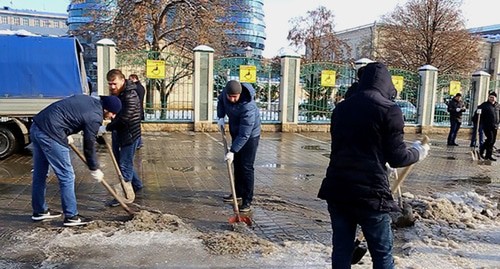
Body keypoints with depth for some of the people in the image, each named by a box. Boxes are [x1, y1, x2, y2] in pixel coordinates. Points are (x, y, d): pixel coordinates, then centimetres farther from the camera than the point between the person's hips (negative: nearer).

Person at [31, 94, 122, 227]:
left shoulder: (89, 99, 12)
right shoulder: (94, 117, -11)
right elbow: (89, 146, -3)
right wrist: (95, 169, 10)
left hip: (36, 127, 10)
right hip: (50, 135, -10)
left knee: (39, 174, 19)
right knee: (67, 176, 0)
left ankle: (39, 211, 32)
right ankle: (71, 216, 8)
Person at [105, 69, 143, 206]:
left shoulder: (130, 96, -23)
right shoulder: (114, 93, 6)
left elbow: (123, 119, -28)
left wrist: (107, 128, -20)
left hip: (129, 134, -9)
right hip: (117, 132, 9)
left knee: (125, 164, -4)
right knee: (119, 162, 17)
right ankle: (136, 185, 34)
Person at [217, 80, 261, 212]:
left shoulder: (248, 106, -37)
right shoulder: (226, 91, -16)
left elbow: (244, 134, -35)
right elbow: (220, 100, 10)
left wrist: (232, 151, -35)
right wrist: (221, 117, -4)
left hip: (250, 135, -8)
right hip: (235, 132, 8)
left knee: (246, 167, -10)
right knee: (237, 164, 16)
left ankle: (247, 201, -3)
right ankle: (238, 193, 30)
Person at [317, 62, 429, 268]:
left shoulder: (341, 108, 13)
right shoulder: (389, 109, -6)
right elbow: (396, 157, -6)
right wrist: (419, 152, 14)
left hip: (336, 188, 5)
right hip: (369, 191, -5)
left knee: (341, 249, 12)